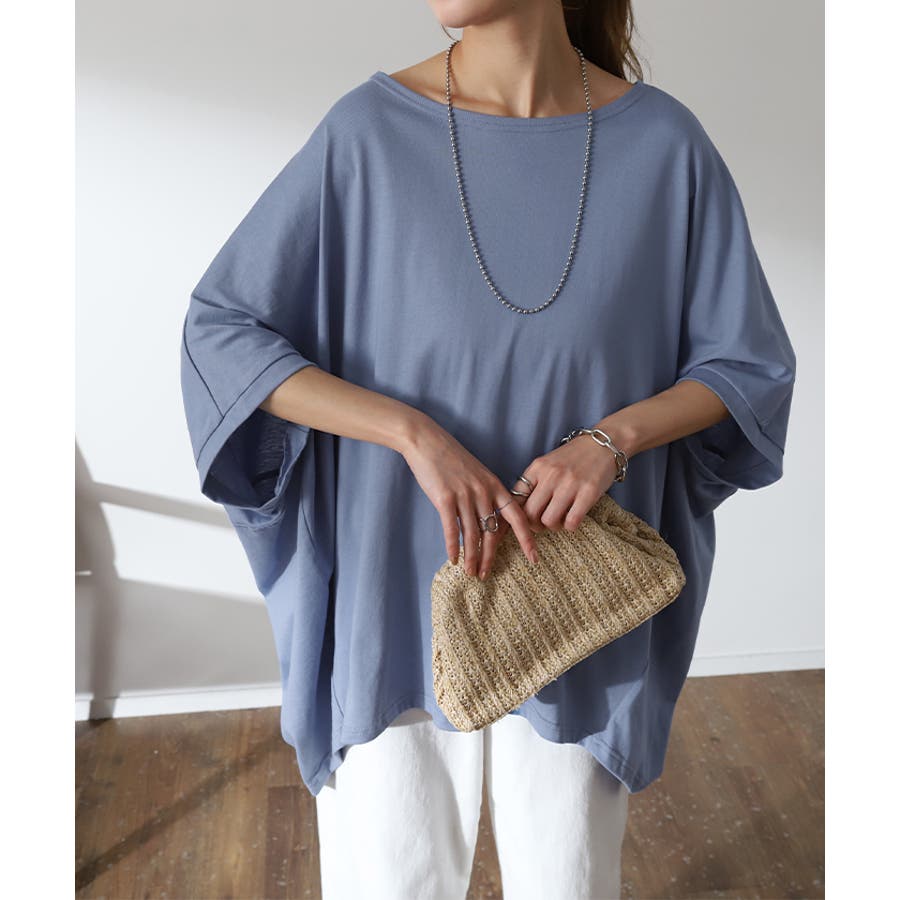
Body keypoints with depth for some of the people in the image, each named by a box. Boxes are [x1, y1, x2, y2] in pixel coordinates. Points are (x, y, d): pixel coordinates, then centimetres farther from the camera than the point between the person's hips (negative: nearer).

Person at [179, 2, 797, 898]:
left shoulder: (662, 142, -6)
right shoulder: (370, 129, -8)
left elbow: (751, 365, 2)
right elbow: (219, 331, -9)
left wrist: (612, 437, -18)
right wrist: (417, 434, -22)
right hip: (397, 598, -1)